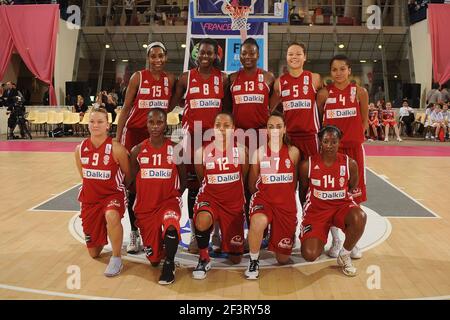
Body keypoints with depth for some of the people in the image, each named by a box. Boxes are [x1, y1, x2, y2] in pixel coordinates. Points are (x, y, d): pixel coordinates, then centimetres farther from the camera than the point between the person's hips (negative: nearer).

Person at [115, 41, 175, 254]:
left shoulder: (170, 79, 4)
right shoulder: (138, 77, -4)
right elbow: (126, 108, -3)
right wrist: (118, 138, -6)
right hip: (134, 132, -2)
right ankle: (134, 233, 11)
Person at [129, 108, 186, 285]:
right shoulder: (137, 150, -2)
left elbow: (183, 180, 7)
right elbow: (131, 181, 8)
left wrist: (177, 196, -2)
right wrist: (135, 207, 6)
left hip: (169, 200, -2)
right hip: (145, 205, 2)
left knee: (171, 227, -38)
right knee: (153, 258, 5)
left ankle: (169, 265, -12)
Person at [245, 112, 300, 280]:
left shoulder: (293, 152, -1)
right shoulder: (259, 152, -2)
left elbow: (295, 181, 11)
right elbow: (252, 184, 8)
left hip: (286, 203, 1)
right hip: (263, 199, -1)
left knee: (283, 259, 8)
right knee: (258, 222, -41)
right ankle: (253, 262, -15)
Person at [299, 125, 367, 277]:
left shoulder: (350, 164, -6)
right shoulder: (307, 165, -8)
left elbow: (352, 188, 12)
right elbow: (303, 190, 8)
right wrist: (306, 210, 15)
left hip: (342, 205, 1)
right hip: (316, 209, -1)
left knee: (360, 218, -37)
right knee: (309, 255, -18)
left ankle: (345, 255, -7)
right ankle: (319, 238, 23)